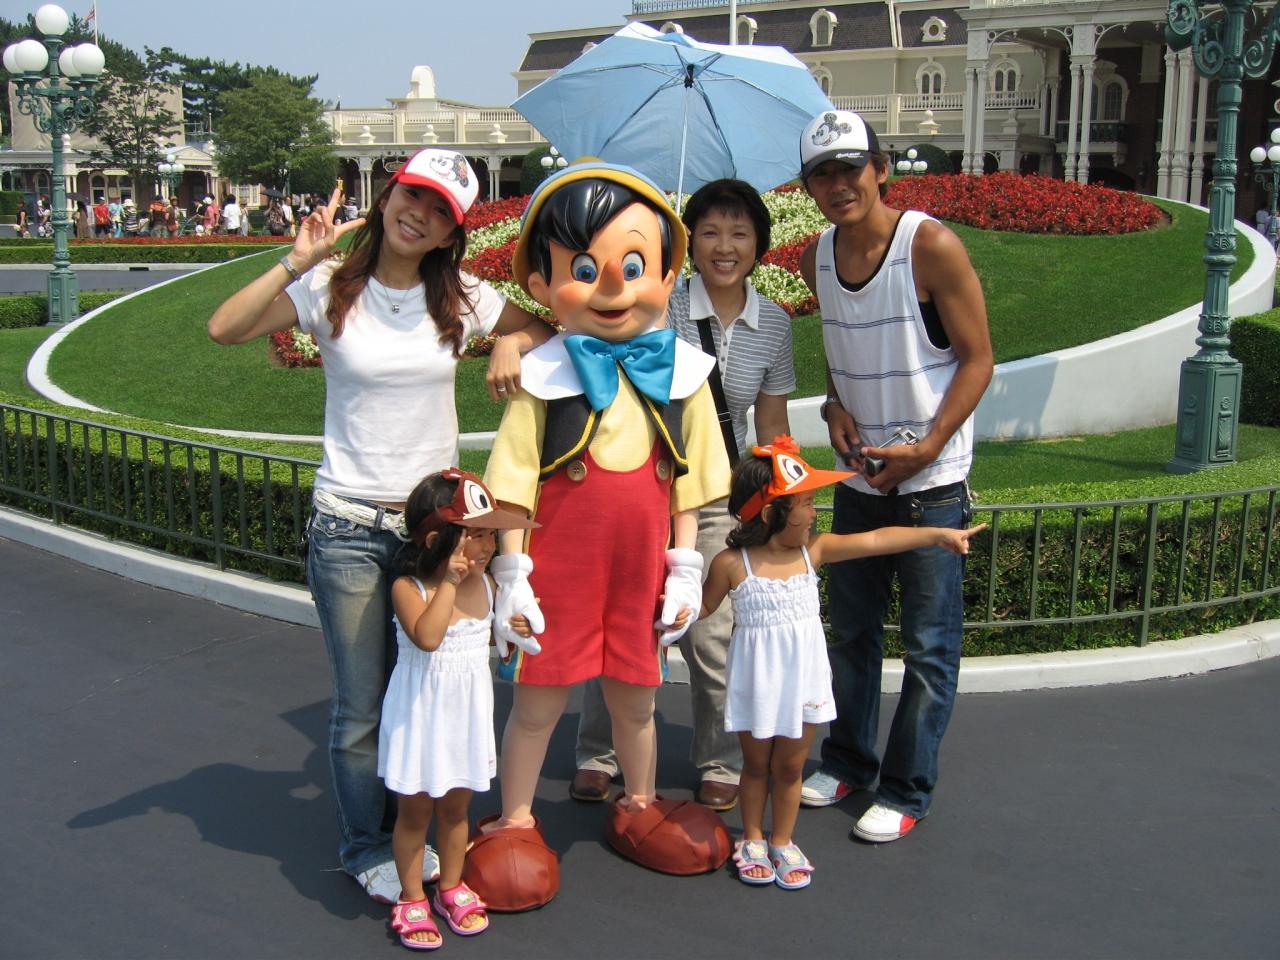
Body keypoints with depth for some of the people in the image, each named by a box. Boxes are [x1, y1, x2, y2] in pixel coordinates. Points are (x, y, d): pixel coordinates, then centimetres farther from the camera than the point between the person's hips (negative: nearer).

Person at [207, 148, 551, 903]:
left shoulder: (461, 300, 4)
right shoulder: (333, 291, -4)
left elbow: (544, 328, 14)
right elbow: (225, 329, -13)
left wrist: (513, 343, -7)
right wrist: (297, 262, -21)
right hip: (350, 527, -2)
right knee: (363, 704, 5)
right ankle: (367, 846, 26)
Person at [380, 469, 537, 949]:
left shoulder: (486, 585, -1)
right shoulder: (408, 588, -20)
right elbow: (427, 637, -37)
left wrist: (511, 629, 2)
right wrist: (449, 582, -33)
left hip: (466, 716, 5)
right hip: (421, 718, -5)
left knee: (455, 806, 18)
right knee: (415, 811, 9)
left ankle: (451, 888, 36)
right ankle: (411, 900, 25)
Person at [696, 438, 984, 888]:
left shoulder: (813, 549, -6)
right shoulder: (732, 563, -15)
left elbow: (876, 540, -8)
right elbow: (705, 605, 2)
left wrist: (938, 534, -9)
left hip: (803, 678, 3)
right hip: (757, 680, -3)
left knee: (789, 767, 16)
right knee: (756, 764, 16)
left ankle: (782, 842, 33)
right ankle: (753, 840, 35)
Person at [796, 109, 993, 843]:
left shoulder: (932, 246, -15)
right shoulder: (818, 259, 3)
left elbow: (978, 358, -12)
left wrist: (926, 449, -19)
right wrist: (835, 406, -2)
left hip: (932, 480, -6)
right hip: (860, 475, 6)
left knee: (930, 644, 3)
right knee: (852, 631, 17)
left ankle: (908, 790, 16)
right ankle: (848, 762, 34)